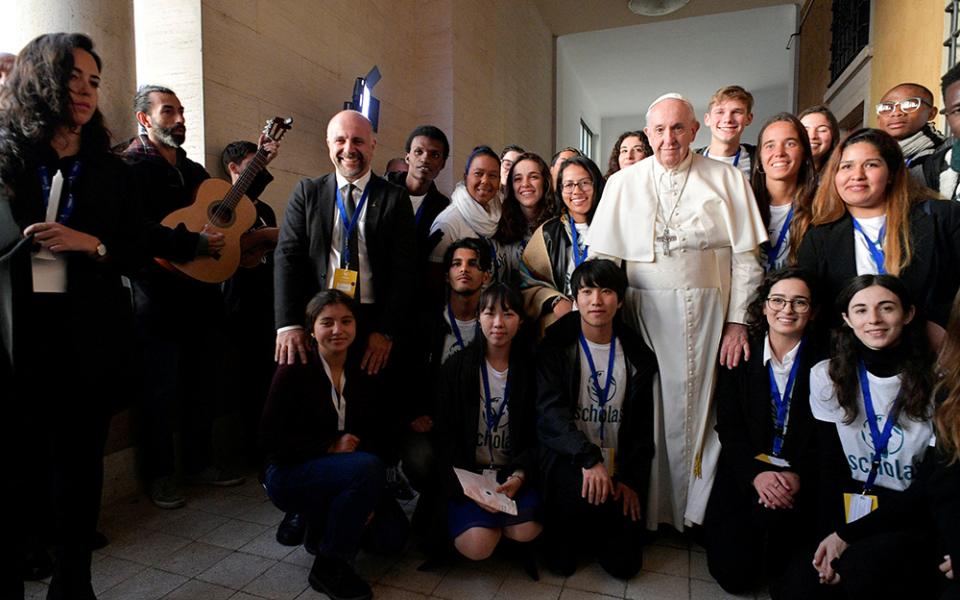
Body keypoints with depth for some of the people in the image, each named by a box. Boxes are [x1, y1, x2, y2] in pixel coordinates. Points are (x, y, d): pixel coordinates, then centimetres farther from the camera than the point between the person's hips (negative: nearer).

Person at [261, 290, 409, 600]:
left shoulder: (363, 371, -3)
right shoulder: (294, 370, -16)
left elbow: (374, 435, 0)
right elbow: (270, 438, -15)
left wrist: (367, 498, -9)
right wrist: (330, 447, -20)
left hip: (344, 473, 5)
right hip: (289, 474, -5)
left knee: (392, 536, -11)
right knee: (369, 468, -32)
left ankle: (321, 521, 17)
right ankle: (329, 568, -12)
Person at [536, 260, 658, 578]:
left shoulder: (637, 355, 4)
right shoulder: (557, 346, -5)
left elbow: (642, 427, 8)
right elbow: (549, 411, -17)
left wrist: (632, 481, -1)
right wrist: (589, 459, -30)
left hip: (618, 468, 3)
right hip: (569, 462, -3)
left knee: (624, 564, -3)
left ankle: (593, 535, 29)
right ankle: (569, 535, 13)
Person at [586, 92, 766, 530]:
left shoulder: (727, 179, 6)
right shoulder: (622, 183, 8)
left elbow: (746, 258, 3)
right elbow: (600, 258, 6)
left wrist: (738, 321, -4)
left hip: (707, 315, 0)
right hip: (644, 313, 1)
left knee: (703, 410, 3)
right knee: (648, 412, 4)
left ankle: (699, 510, 21)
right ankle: (650, 509, 20)